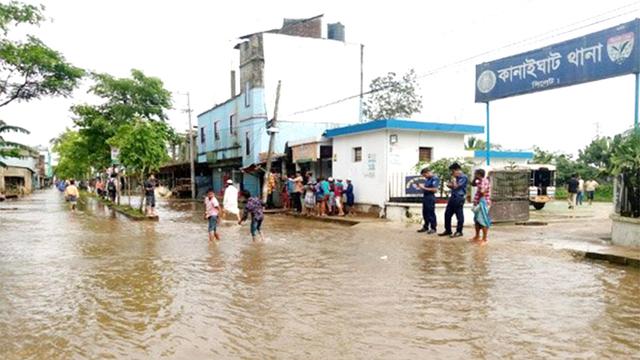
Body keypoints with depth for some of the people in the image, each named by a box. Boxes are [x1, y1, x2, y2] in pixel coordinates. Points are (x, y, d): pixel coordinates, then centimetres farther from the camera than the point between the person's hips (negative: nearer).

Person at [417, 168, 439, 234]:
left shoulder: (435, 179, -10)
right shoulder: (427, 179, 16)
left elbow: (435, 190, -18)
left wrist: (424, 188, -16)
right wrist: (421, 186, 4)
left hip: (430, 198, -9)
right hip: (425, 197, 9)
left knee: (431, 213, -4)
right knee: (425, 213, 13)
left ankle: (433, 228, 4)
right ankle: (426, 227, 22)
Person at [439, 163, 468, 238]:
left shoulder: (464, 177, -11)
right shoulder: (456, 177, 16)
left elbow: (455, 186, -17)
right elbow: (451, 185, 21)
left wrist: (453, 178, -6)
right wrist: (449, 184, -1)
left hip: (459, 198, -9)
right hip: (452, 197, 9)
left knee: (459, 216, 1)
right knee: (447, 214, 11)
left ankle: (459, 232, 11)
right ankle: (448, 231, 20)